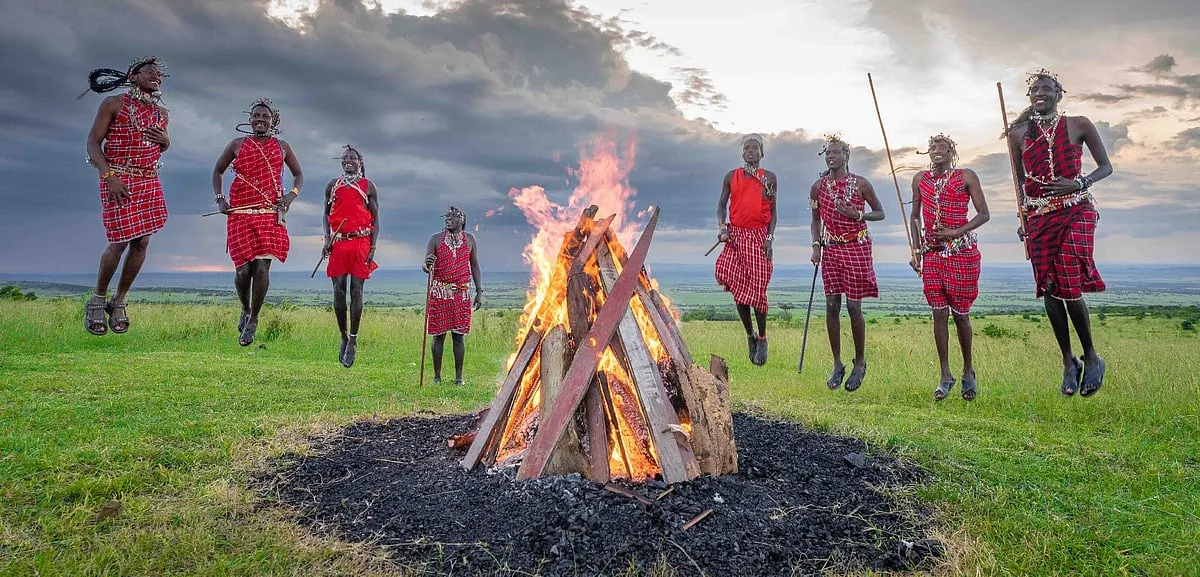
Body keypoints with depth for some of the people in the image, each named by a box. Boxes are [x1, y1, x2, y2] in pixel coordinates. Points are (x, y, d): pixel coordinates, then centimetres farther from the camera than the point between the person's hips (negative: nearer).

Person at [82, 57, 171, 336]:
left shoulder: (161, 113, 13)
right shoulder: (113, 104, -2)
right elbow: (93, 143, -6)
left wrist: (165, 141, 2)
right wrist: (109, 176, -19)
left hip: (150, 181, 5)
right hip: (119, 181, -5)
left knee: (142, 242, 0)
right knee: (119, 243, -8)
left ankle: (118, 302, 15)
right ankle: (97, 300, 13)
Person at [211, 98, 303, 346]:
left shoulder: (282, 147, 12)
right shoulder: (237, 145, 11)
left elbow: (298, 174, 22)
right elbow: (217, 171, 20)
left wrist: (292, 194, 3)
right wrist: (219, 198, 6)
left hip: (270, 214, 0)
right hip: (240, 214, 0)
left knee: (262, 268, -11)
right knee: (243, 269, -5)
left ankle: (253, 320, 5)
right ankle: (245, 309, 25)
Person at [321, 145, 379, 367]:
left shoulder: (368, 186, 8)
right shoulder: (332, 185, 15)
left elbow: (375, 218, 5)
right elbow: (327, 214, 17)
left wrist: (373, 247, -4)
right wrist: (327, 238, 1)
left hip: (361, 241, -2)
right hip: (338, 241, 2)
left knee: (356, 290, -5)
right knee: (338, 290, -1)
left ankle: (353, 339, 1)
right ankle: (344, 336, 12)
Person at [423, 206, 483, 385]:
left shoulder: (469, 239, 9)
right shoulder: (436, 239, 4)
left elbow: (475, 266, 12)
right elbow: (426, 266, -1)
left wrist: (479, 292, 6)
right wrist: (427, 266, -26)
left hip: (461, 294, 1)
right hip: (439, 293, -1)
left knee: (459, 335, 2)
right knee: (439, 334, 2)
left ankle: (459, 376, 9)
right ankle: (437, 376, 11)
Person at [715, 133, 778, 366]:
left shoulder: (769, 177, 6)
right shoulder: (731, 176, 8)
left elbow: (773, 210, 5)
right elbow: (722, 204, 10)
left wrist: (770, 237, -6)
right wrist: (722, 227, -6)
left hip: (759, 236, -2)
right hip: (736, 235, 2)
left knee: (758, 289, -5)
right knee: (738, 288, 1)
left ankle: (762, 338, 13)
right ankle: (750, 334, 20)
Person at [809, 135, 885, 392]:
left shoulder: (860, 184, -4)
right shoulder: (818, 187, 5)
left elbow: (880, 213, 4)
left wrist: (857, 214, -14)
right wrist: (816, 245, -1)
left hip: (857, 248, -3)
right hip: (831, 249, 3)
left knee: (854, 306, -3)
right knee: (831, 306, 2)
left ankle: (860, 363, 14)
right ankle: (837, 365, 13)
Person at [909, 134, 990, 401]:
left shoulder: (966, 177, -2)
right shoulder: (920, 179, 9)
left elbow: (984, 214, -3)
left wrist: (957, 232, -17)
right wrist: (916, 251, 8)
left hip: (962, 253, -3)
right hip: (932, 254, 3)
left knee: (960, 314, 2)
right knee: (939, 314, 1)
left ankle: (968, 371, 21)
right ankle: (945, 376, 8)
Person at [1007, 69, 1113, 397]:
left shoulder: (1078, 125, 3)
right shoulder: (1019, 133, 9)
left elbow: (1106, 167, 6)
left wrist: (1079, 183, -13)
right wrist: (1022, 219, 10)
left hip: (1075, 212, -3)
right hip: (1039, 216, 3)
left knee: (1070, 287, -13)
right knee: (1049, 289, 1)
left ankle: (1091, 357, 7)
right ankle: (1068, 362, 14)